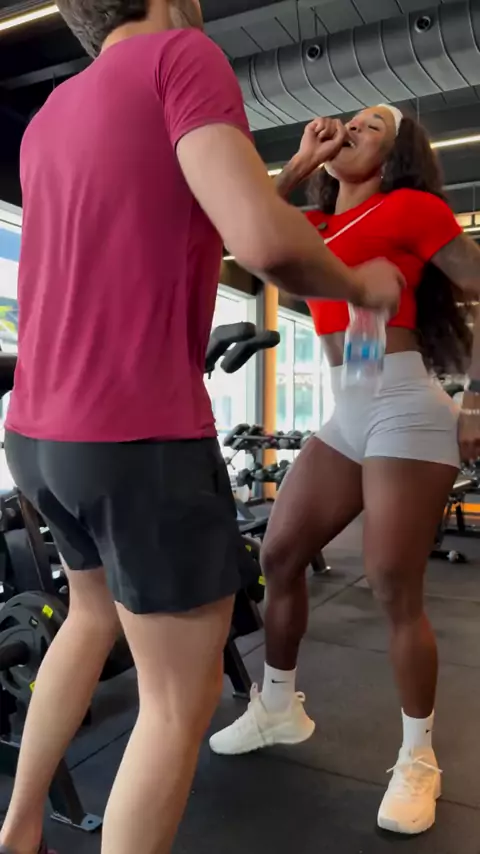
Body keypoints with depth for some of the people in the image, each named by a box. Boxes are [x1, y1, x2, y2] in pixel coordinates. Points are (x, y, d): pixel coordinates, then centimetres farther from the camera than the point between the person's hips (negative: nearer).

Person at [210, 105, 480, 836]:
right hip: (345, 418, 8)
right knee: (279, 555, 8)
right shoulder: (319, 224, 19)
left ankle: (418, 760, 17)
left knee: (394, 591, -5)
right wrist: (301, 163, 12)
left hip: (404, 412, -7)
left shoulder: (410, 206, -1)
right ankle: (278, 708, 28)